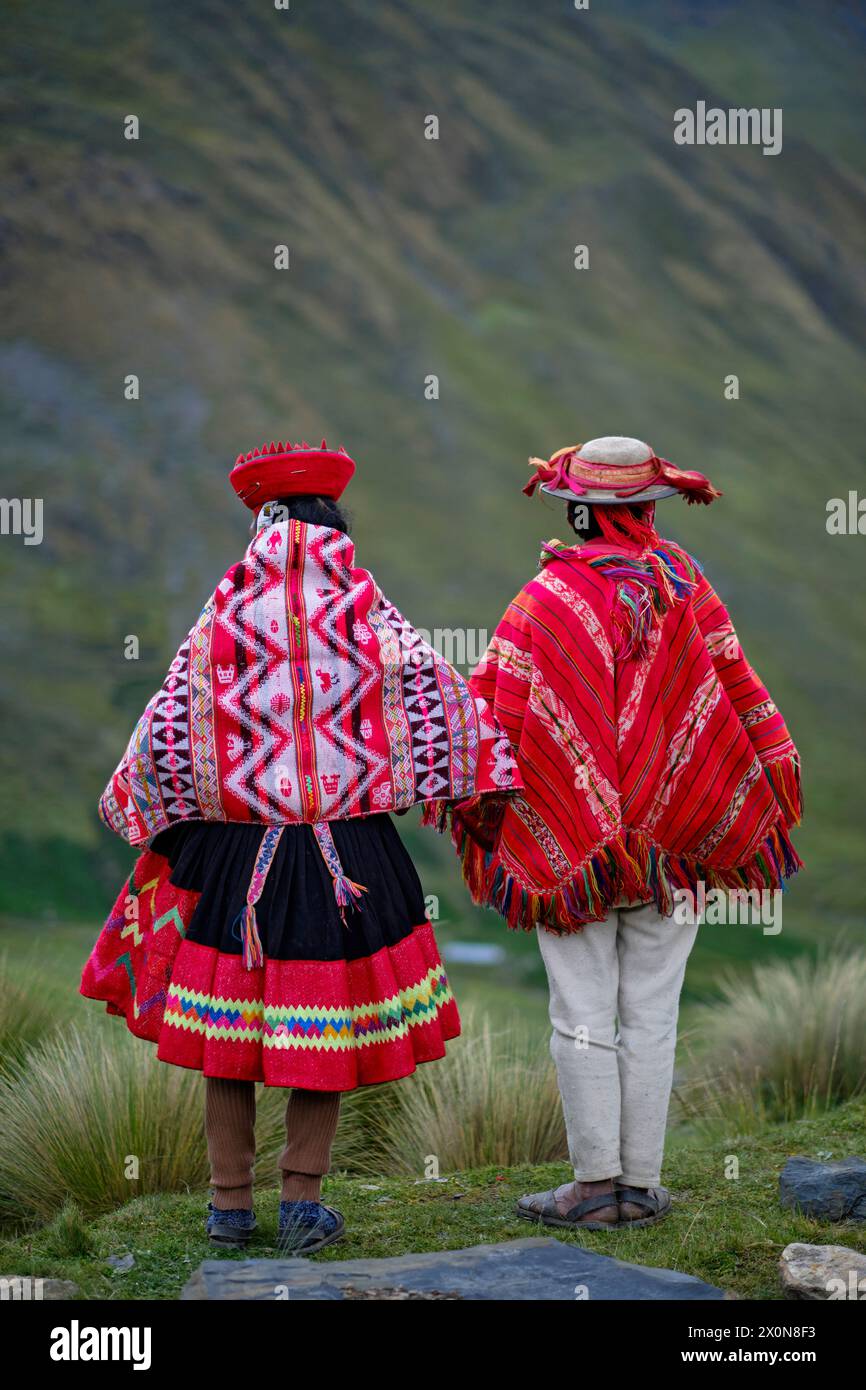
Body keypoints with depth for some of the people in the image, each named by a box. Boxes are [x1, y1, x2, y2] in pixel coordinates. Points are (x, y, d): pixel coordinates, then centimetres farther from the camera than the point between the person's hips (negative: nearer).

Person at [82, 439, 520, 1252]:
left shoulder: (222, 620, -5)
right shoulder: (371, 620, -5)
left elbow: (167, 731, -1)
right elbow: (440, 704, -8)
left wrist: (134, 808, 14)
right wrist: (500, 770, 4)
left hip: (235, 854, 0)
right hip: (349, 853, 0)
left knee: (228, 1028, 11)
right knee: (326, 1021, 11)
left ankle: (231, 1201, 18)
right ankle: (302, 1200, 10)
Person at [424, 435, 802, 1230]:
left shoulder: (548, 598, -9)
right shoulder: (688, 591, 0)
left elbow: (492, 709, -8)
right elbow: (741, 693, 5)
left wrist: (468, 801, 3)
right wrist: (776, 778, 16)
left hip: (569, 839, -3)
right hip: (671, 841, 3)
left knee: (583, 1017, 3)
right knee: (651, 1018, 7)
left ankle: (596, 1185, 4)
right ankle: (641, 1186, 10)